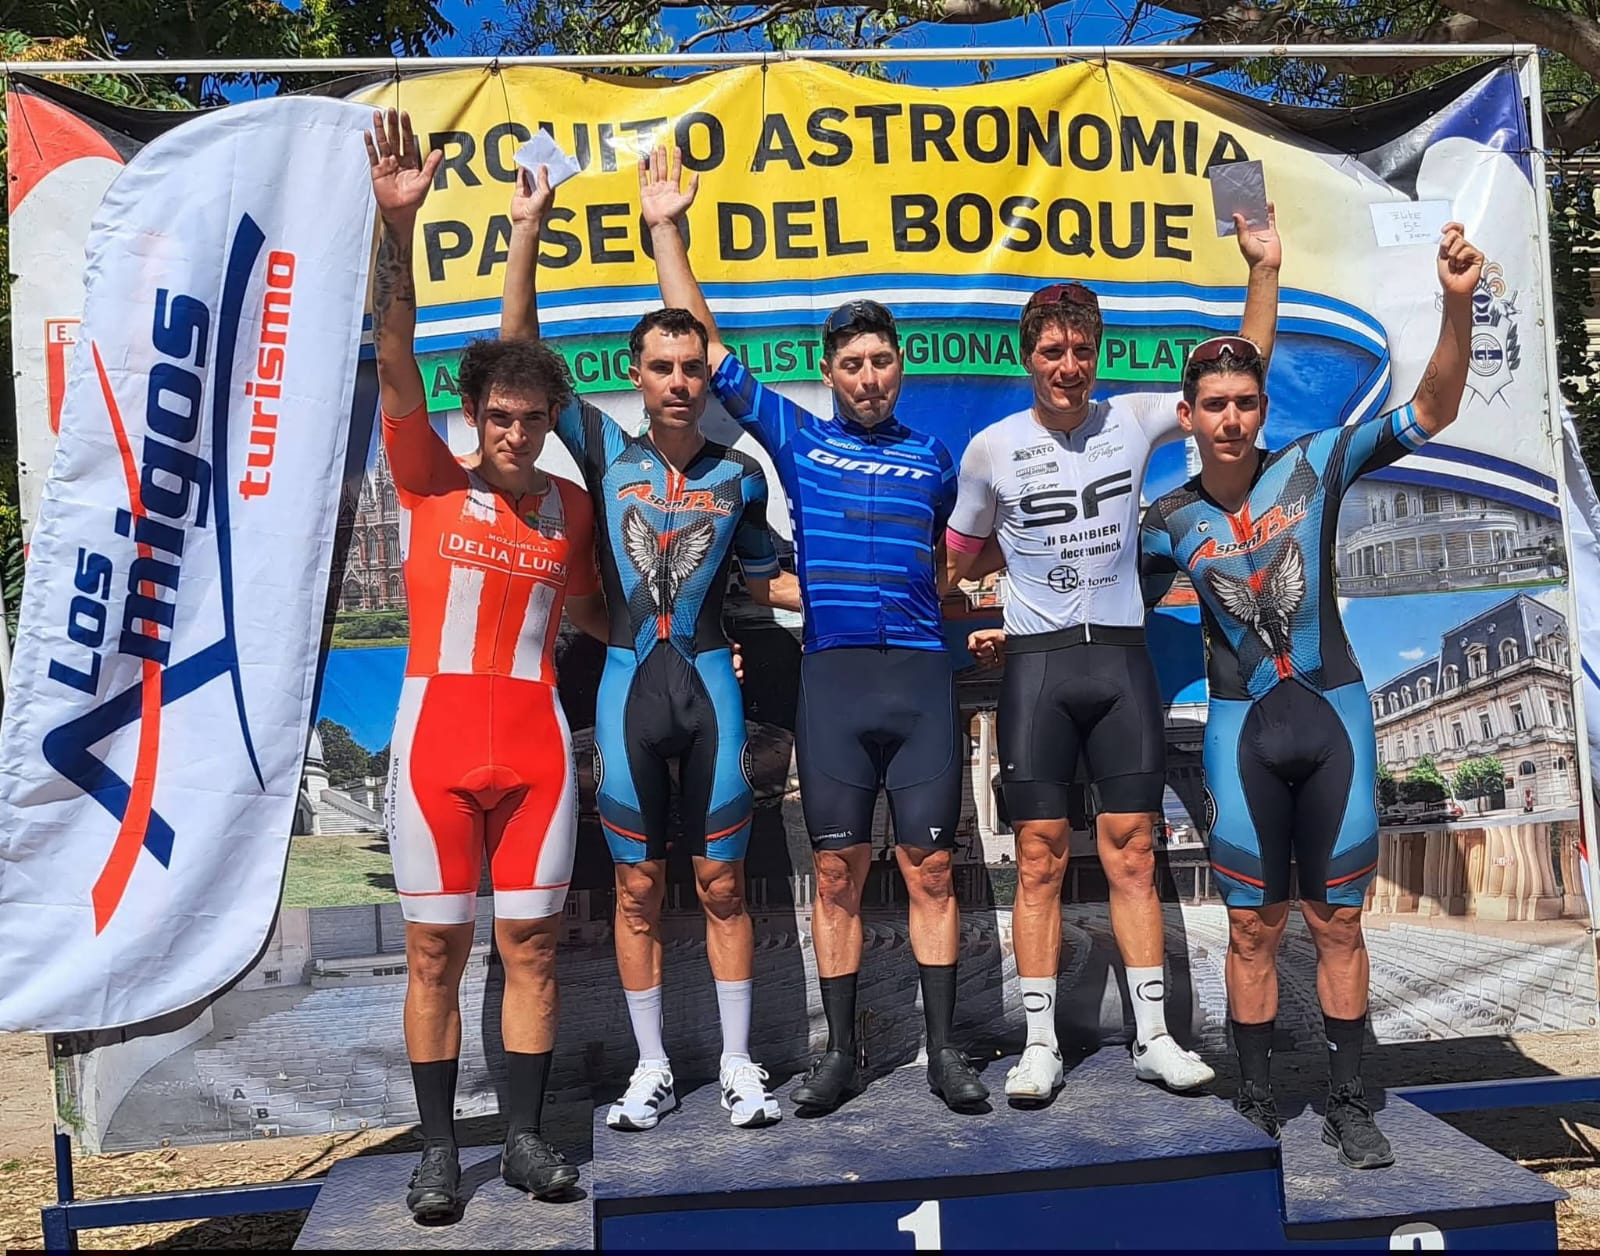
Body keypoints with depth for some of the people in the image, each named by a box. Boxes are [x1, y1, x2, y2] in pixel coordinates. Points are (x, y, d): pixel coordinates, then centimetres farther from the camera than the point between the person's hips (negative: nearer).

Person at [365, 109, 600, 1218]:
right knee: (436, 948, 6)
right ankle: (438, 1147, 21)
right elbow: (395, 360, -13)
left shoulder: (570, 505, 7)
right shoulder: (430, 482, 0)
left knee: (531, 941, 7)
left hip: (536, 736, 2)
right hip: (439, 731, -2)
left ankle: (527, 1137, 22)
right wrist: (398, 224, -22)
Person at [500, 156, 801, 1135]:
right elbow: (520, 348, 0)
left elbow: (767, 581, 16)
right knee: (639, 886, 8)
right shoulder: (606, 452, 3)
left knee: (723, 881, 6)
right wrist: (530, 229, -7)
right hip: (629, 682, 0)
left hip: (710, 682, 0)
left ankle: (739, 1063, 20)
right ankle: (652, 1068, 22)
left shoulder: (739, 475, 6)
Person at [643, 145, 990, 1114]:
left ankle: (945, 1050, 13)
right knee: (839, 871, 4)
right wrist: (667, 231, 9)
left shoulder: (934, 458, 14)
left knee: (931, 866, 2)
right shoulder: (795, 437, 10)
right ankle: (841, 1053, 16)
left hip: (922, 675, 1)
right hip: (832, 673, 0)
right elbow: (706, 348, 9)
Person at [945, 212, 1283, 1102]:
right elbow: (963, 554, 14)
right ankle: (1041, 1045, 11)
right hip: (1039, 662, -1)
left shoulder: (1133, 420, 5)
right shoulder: (993, 448, 1)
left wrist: (1265, 267, 2)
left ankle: (1153, 1037, 17)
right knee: (1041, 859, 1)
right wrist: (1032, 578, 7)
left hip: (1124, 657, 2)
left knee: (1133, 854, 6)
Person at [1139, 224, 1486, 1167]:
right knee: (1255, 926, 6)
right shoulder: (1171, 522, 0)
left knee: (1338, 920, 9)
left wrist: (1458, 305, -18)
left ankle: (1350, 1106, 24)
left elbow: (1432, 412, -5)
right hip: (1245, 728, 0)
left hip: (1336, 713, 0)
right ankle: (1258, 1109, 21)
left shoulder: (1314, 466, -2)